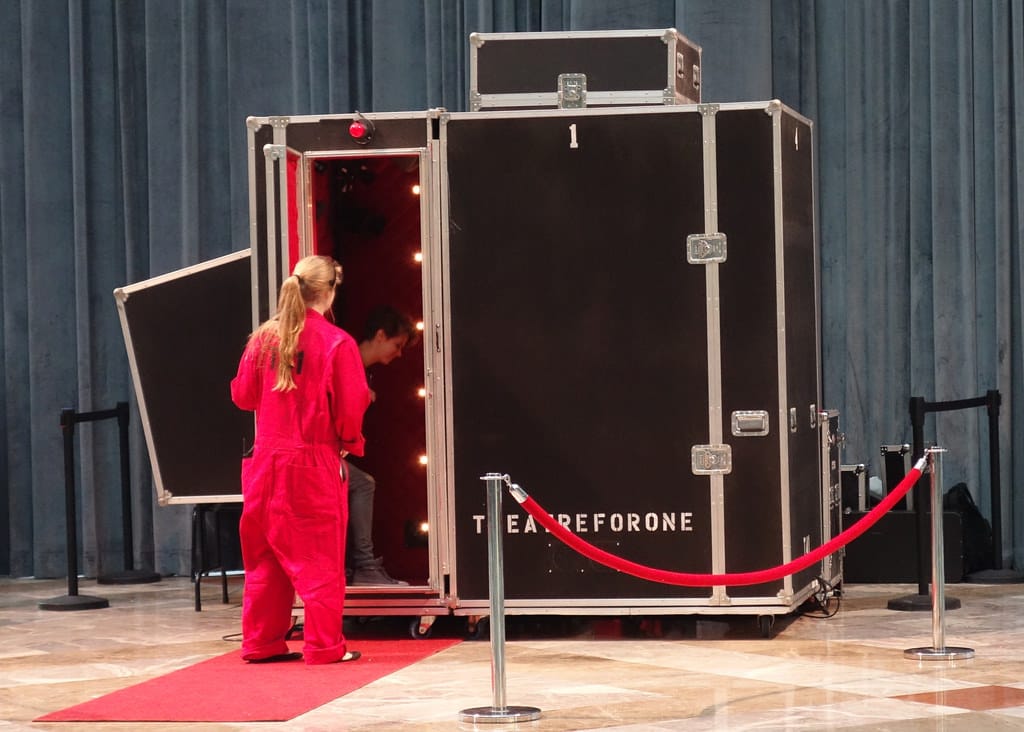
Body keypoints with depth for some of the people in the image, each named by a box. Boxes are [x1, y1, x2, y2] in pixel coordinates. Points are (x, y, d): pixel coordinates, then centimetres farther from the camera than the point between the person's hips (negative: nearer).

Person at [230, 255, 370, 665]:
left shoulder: (263, 338, 0)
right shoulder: (338, 343, -12)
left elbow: (243, 394, 7)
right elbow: (351, 408, -10)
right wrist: (350, 442, 9)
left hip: (266, 460, 5)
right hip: (315, 463, -5)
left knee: (266, 556, 14)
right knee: (320, 559, 3)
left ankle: (261, 642, 18)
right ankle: (324, 645, 4)